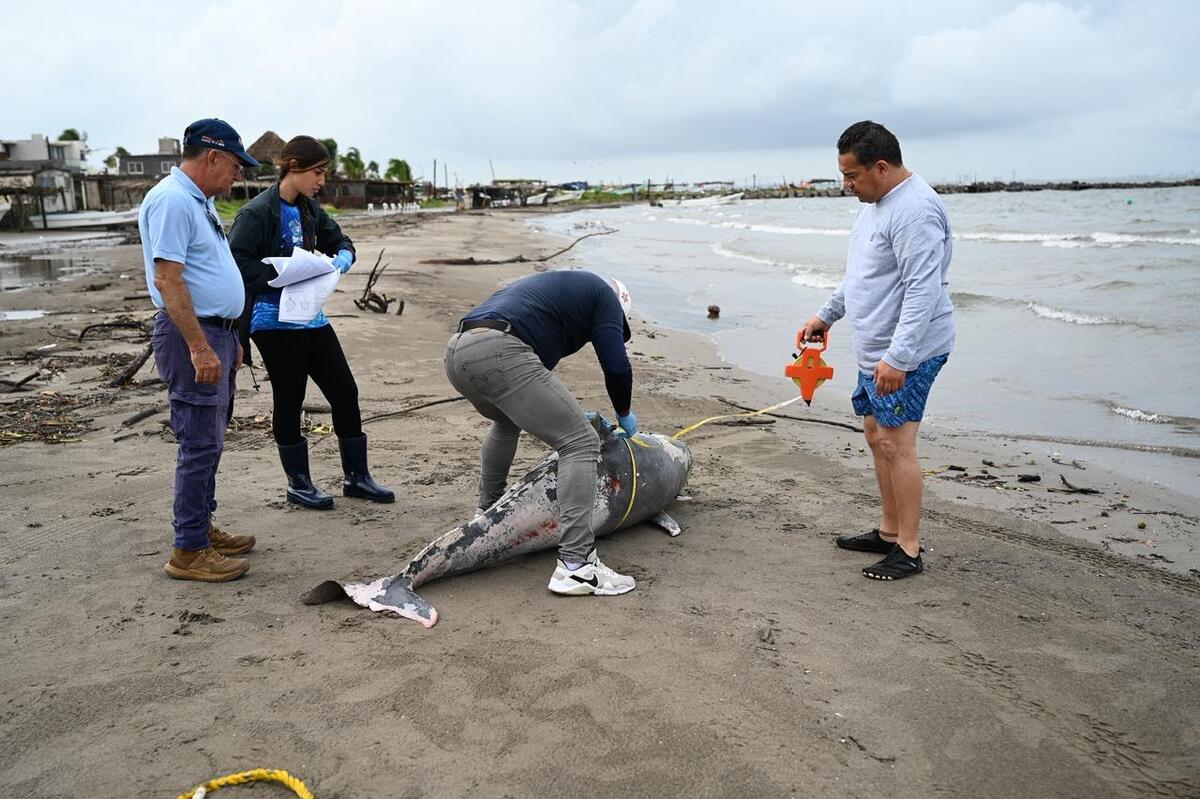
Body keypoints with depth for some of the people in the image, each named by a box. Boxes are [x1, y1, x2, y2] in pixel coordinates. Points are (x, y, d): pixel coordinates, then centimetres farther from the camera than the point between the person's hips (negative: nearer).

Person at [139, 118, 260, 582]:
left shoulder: (199, 200, 16)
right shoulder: (172, 201, -15)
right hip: (192, 335, -10)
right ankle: (189, 552, 0)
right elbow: (168, 279, -22)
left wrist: (229, 339, 22)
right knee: (201, 445, -7)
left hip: (215, 333, 10)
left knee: (208, 442, 16)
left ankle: (202, 529, 26)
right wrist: (199, 347, -25)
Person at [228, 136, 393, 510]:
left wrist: (343, 256, -2)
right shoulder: (257, 212, -12)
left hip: (310, 316, 7)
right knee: (289, 401, 5)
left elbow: (339, 240, 21)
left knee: (344, 391, 7)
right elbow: (236, 263, -18)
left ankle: (356, 476, 20)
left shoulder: (309, 209, 10)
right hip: (275, 320, -7)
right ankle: (298, 484, 21)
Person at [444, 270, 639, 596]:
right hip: (499, 354, -9)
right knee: (581, 443, -5)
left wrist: (574, 414, 45)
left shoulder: (552, 286, 39)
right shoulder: (604, 293, 16)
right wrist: (624, 414, 25)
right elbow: (617, 366, 6)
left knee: (508, 420, 38)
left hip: (455, 352, 9)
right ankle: (575, 565, -13)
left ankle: (487, 510, 48)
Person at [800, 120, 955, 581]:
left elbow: (923, 290, -27)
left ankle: (908, 551, 1)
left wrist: (897, 357, -31)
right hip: (876, 351, 11)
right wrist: (827, 315, 28)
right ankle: (889, 531, 28)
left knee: (896, 443, -8)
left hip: (907, 353, -11)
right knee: (875, 433, 16)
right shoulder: (876, 203, 13)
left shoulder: (914, 211, -20)